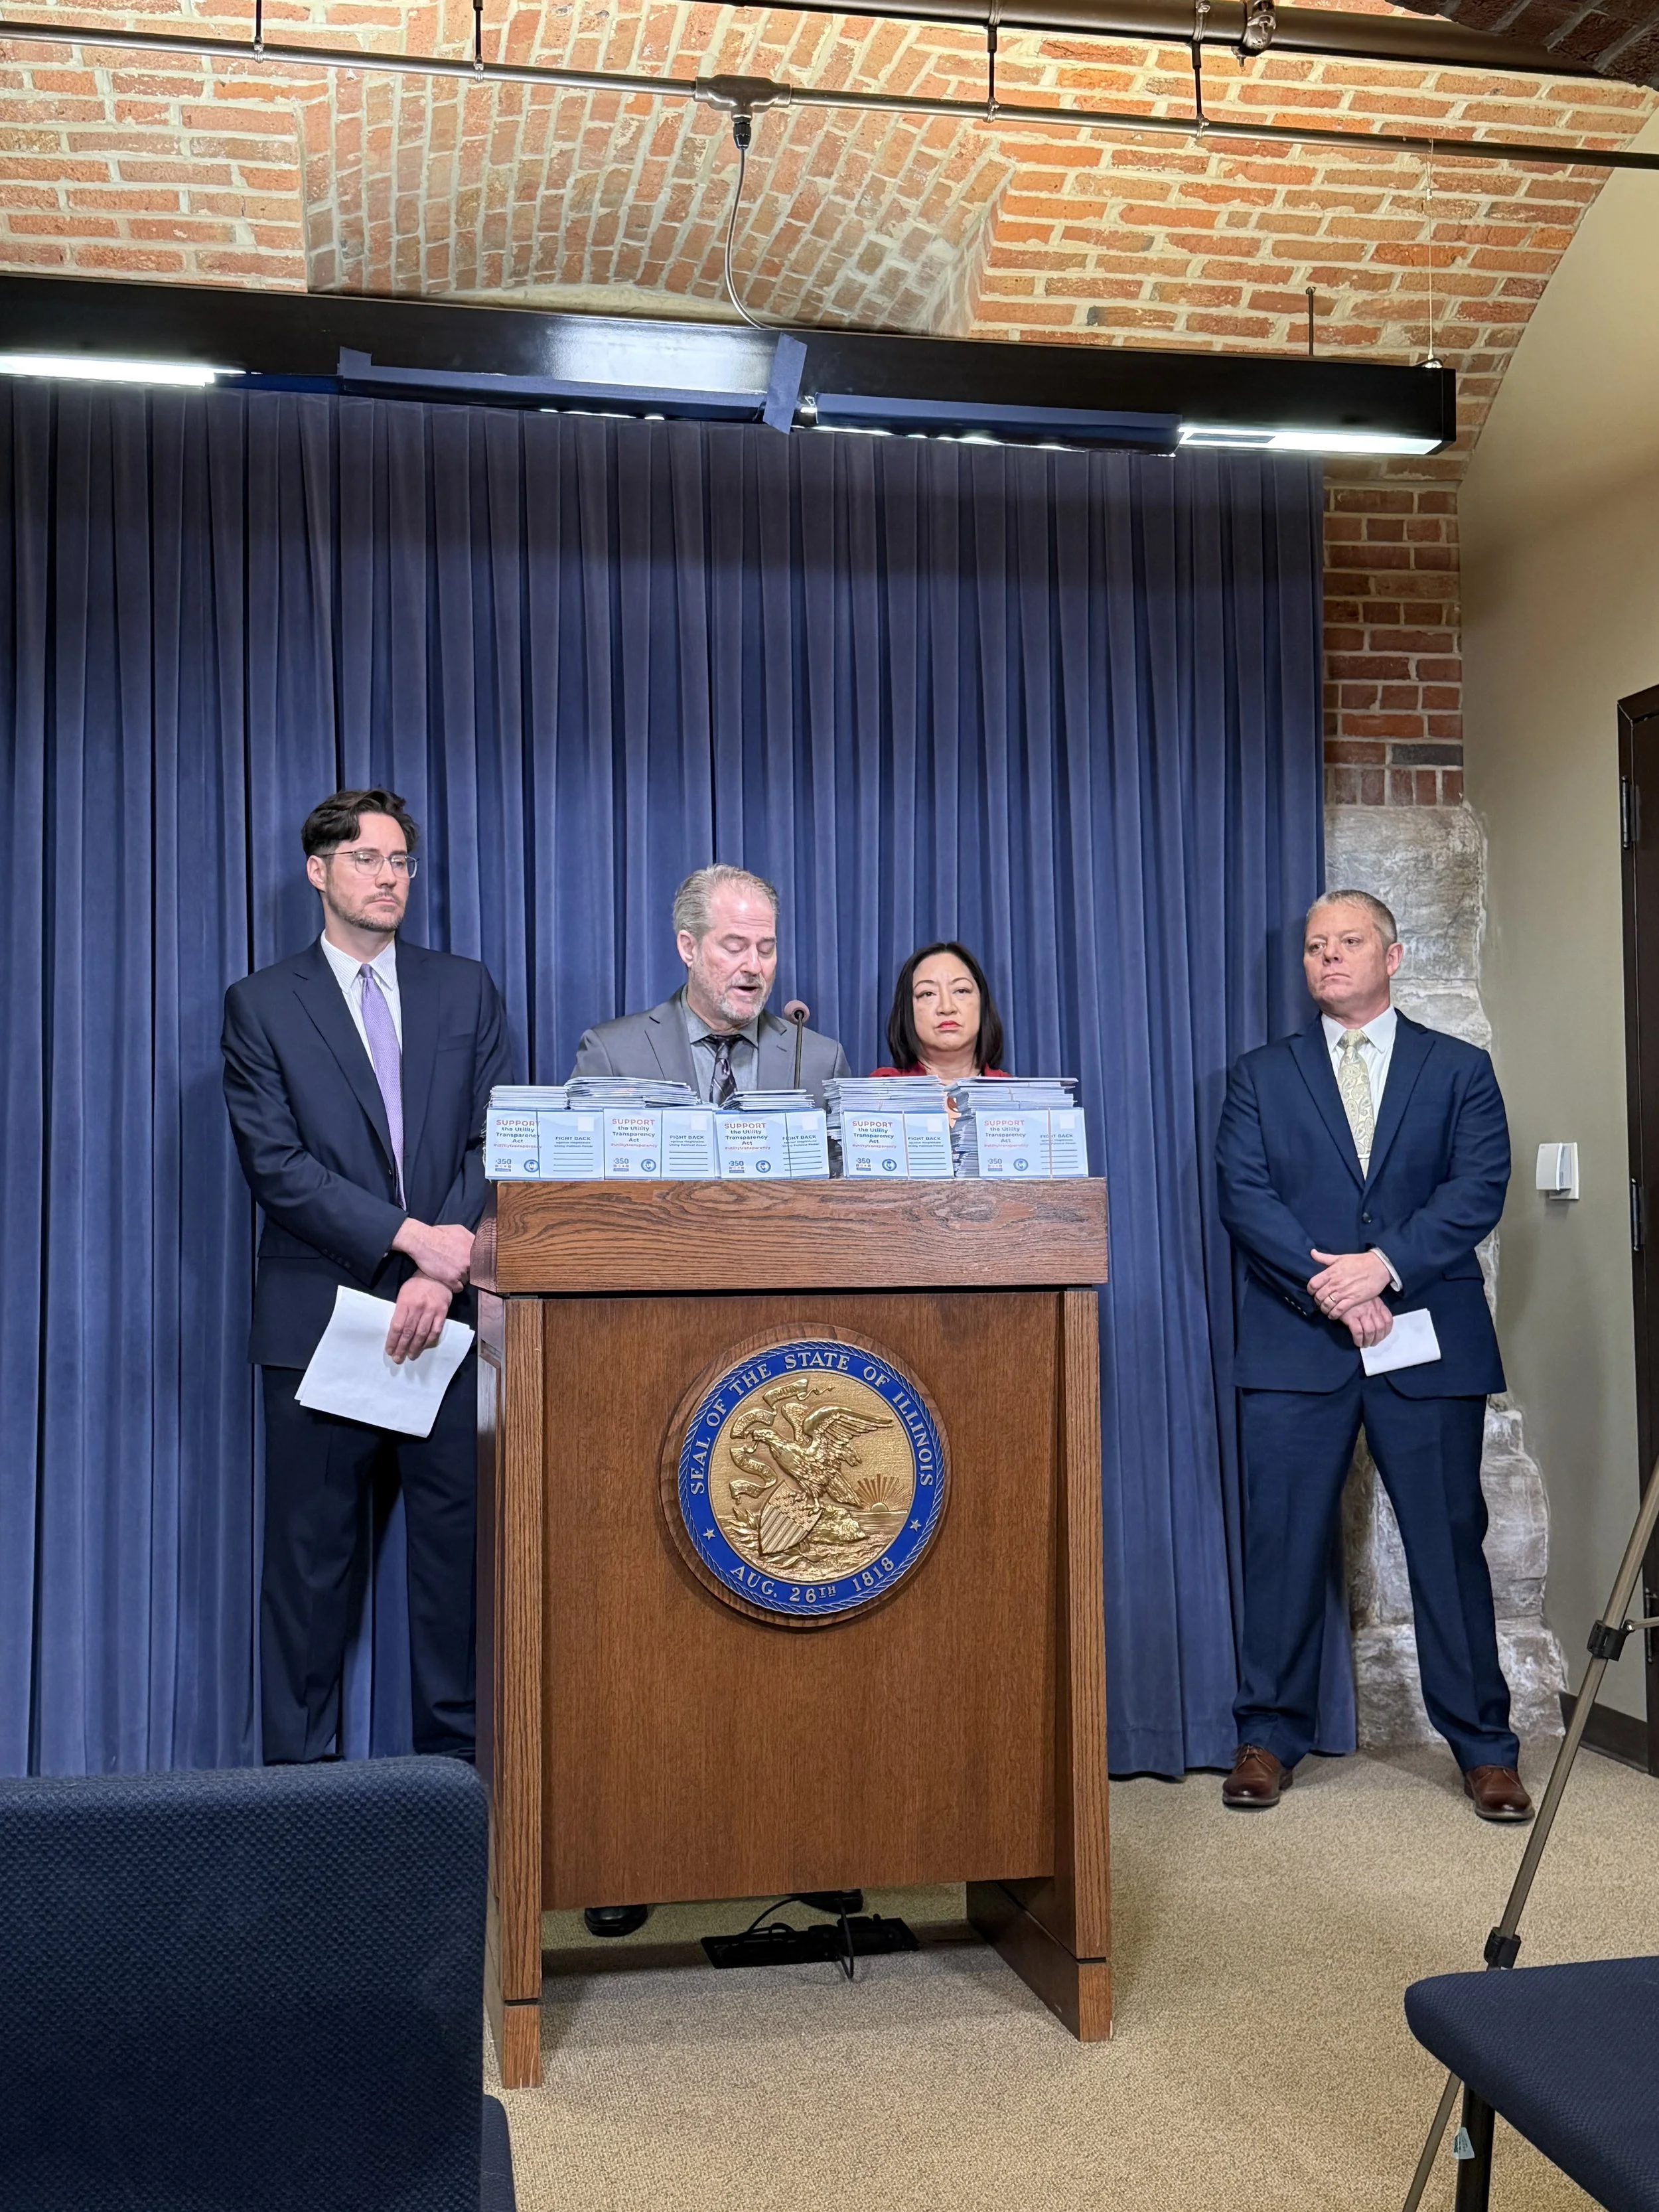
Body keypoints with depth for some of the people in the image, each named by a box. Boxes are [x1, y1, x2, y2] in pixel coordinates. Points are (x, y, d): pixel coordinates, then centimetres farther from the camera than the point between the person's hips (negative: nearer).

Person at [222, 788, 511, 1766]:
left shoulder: (467, 991, 12)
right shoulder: (262, 1004, 6)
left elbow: (493, 1147, 4)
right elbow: (275, 1163, -5)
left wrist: (444, 1275, -9)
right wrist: (409, 1235, -14)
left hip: (451, 1310, 2)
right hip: (321, 1311, -2)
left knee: (458, 1536, 4)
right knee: (312, 1549, 4)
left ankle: (458, 1750, 16)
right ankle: (302, 1762, 14)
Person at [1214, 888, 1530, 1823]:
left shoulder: (1461, 1069, 10)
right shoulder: (1262, 1077, 11)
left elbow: (1480, 1189, -3)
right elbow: (1245, 1195, -1)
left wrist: (1383, 1265, -16)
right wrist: (1327, 1283, -14)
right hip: (1296, 1347, 1)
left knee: (1450, 1541, 3)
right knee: (1284, 1542, 3)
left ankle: (1484, 1745, 14)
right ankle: (1271, 1736, 15)